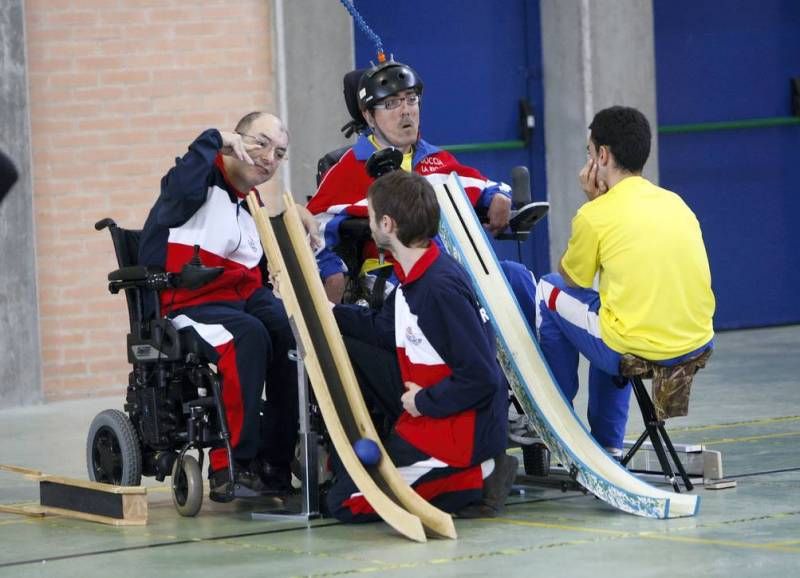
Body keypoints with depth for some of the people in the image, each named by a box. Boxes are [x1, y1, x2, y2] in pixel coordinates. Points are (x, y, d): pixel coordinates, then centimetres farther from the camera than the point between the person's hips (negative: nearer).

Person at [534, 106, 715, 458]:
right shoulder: (675, 203, 12)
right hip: (697, 346, 6)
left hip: (636, 350, -6)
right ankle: (607, 441, 37)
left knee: (550, 291, 17)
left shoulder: (596, 214, -7)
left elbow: (572, 278, 10)